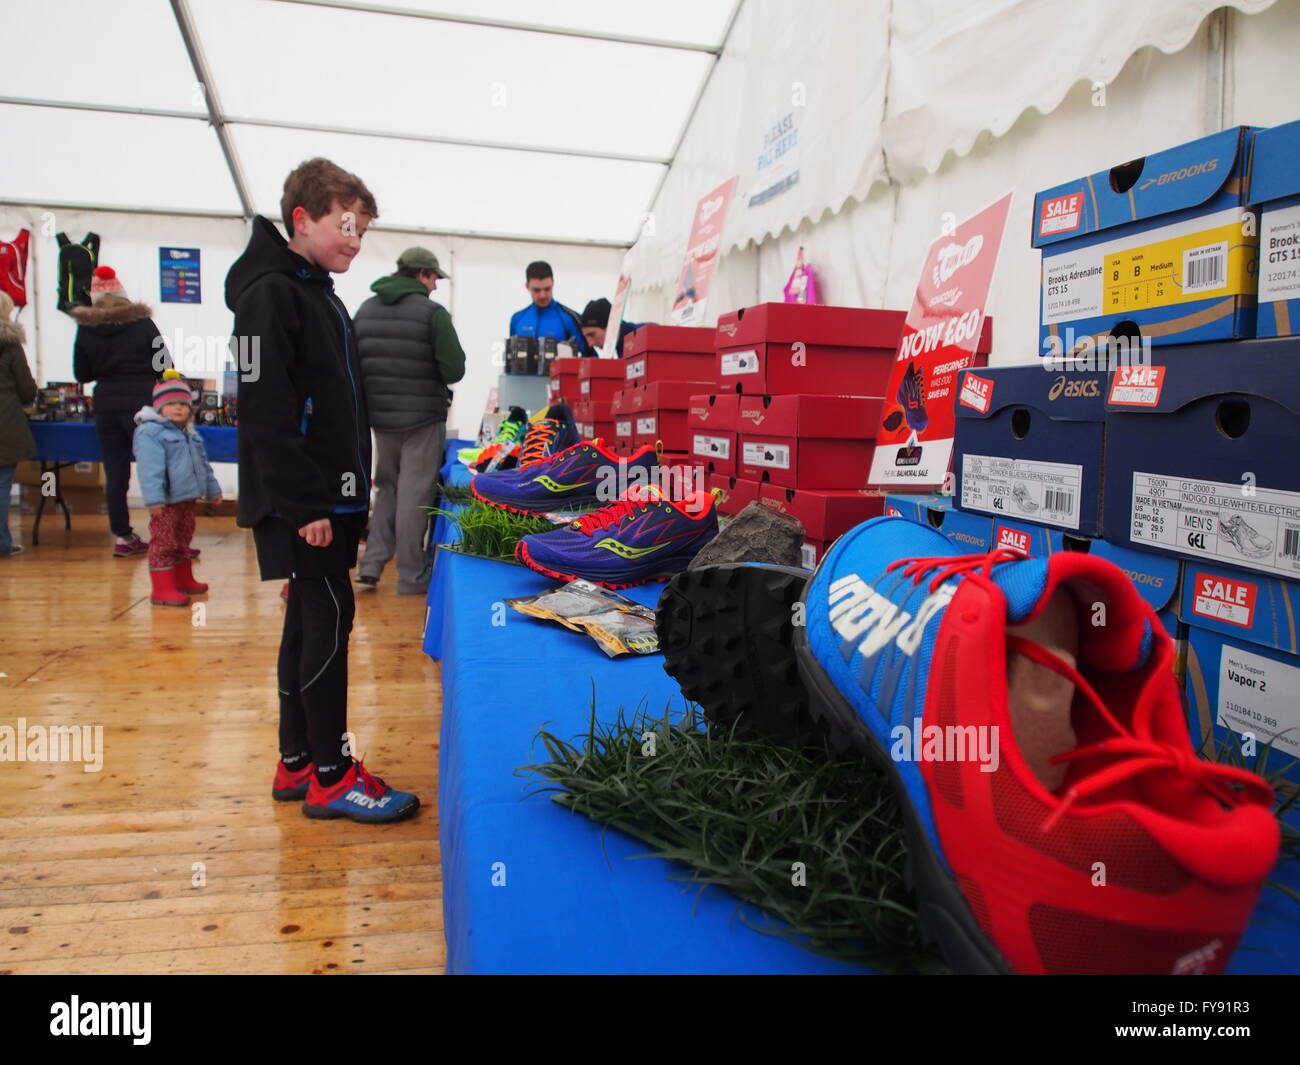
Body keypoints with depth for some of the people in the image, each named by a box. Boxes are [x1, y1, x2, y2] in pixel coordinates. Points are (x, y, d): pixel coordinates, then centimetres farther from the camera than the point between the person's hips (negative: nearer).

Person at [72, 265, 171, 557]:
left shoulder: (86, 328, 2)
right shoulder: (142, 323, -5)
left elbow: (81, 374, 6)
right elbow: (165, 365, -2)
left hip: (105, 407, 2)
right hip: (141, 404, -2)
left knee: (115, 473, 7)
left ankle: (123, 536, 11)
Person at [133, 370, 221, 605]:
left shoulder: (191, 433, 17)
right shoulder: (149, 433, -12)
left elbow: (203, 464, 26)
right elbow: (150, 469, -22)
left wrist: (212, 489, 28)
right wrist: (154, 498, -29)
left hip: (187, 498, 9)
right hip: (166, 501, -9)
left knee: (182, 541, 19)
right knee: (163, 543, -6)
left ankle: (184, 580, 31)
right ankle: (162, 588, -4)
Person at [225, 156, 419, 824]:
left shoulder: (320, 294, 19)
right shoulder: (270, 293, -11)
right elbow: (266, 409, -20)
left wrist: (348, 494, 18)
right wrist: (304, 505, -22)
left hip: (327, 497, 10)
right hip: (302, 503, -10)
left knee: (310, 620, 12)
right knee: (330, 618, -6)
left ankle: (298, 762, 22)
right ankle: (331, 776, 5)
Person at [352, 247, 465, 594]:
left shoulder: (365, 310, 7)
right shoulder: (432, 313, -11)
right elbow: (454, 370, -14)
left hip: (379, 415, 5)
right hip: (422, 417, -5)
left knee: (387, 488, 20)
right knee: (414, 494, 3)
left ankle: (371, 565, 14)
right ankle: (411, 576, 10)